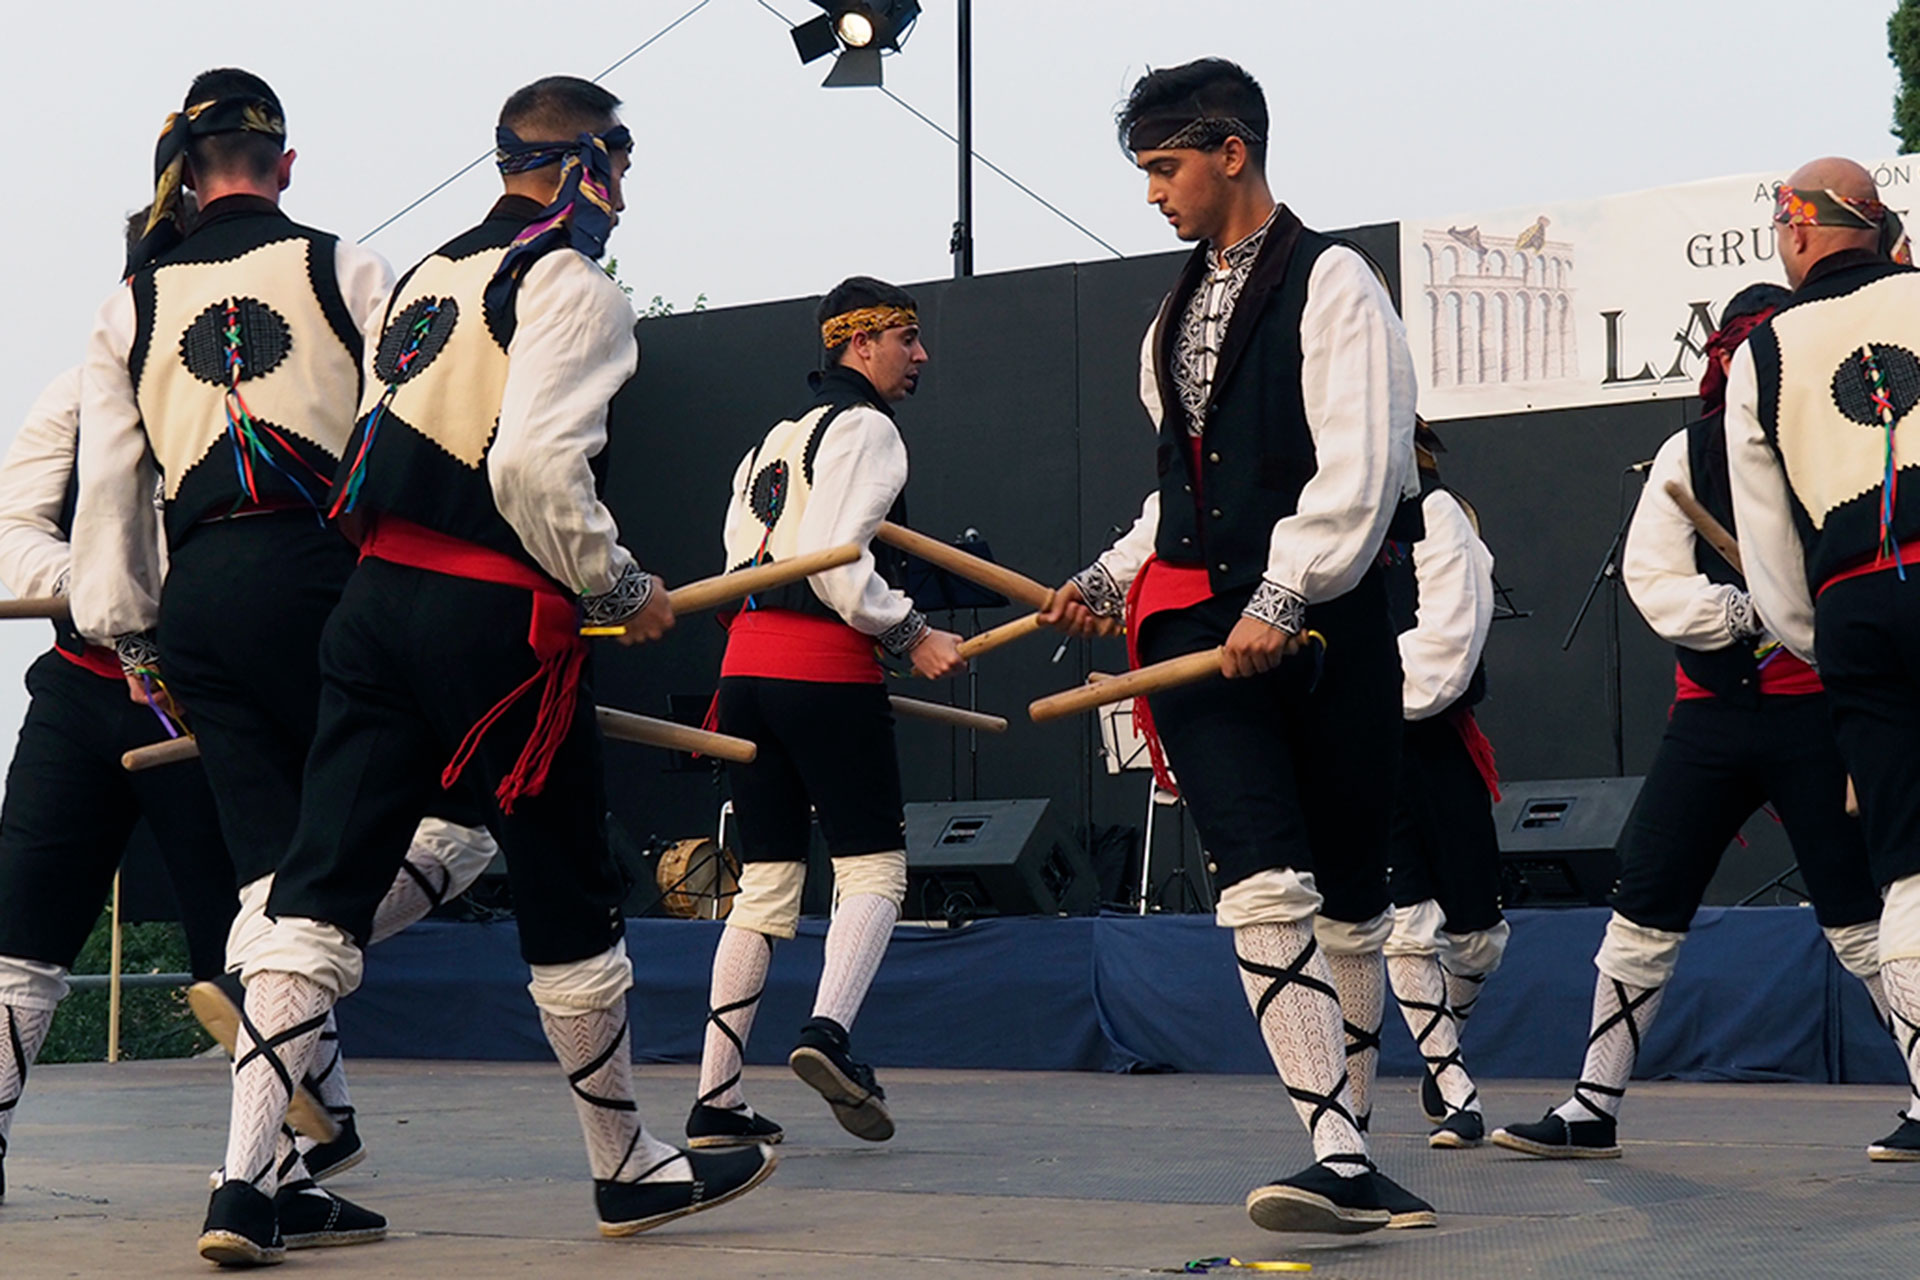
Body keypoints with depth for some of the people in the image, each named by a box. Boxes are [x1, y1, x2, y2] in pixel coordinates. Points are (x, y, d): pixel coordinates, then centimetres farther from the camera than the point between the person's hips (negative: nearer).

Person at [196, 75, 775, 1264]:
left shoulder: (428, 277, 18)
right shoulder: (572, 284, -6)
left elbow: (376, 454, 16)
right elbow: (536, 465, -20)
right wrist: (622, 592, -6)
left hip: (379, 596, 7)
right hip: (495, 618, -7)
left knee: (321, 888, 0)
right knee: (571, 898, 8)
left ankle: (246, 1181, -10)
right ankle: (630, 1167, 23)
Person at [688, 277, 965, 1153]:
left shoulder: (771, 441, 24)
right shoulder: (863, 426, -3)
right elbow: (832, 557, -16)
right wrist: (911, 636, -9)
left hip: (745, 665, 8)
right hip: (824, 667, -8)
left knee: (766, 885, 7)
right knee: (874, 867, -1)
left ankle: (715, 1101, 2)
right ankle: (829, 1032, -24)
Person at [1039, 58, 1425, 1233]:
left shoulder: (1333, 284, -1)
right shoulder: (1175, 316, 21)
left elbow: (1360, 471, -11)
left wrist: (1281, 600, -18)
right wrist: (1113, 578, 16)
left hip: (1322, 626, -4)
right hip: (1197, 625, 4)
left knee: (1351, 903, 4)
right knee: (1266, 882, -15)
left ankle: (1350, 1159, 16)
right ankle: (1341, 1160, -21)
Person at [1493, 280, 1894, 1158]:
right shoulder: (1687, 455, 7)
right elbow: (1652, 584, -2)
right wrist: (1749, 610, -17)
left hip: (1813, 712, -3)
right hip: (1712, 708, 3)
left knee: (1856, 916, -5)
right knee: (1645, 903, 2)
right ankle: (1593, 1109, 10)